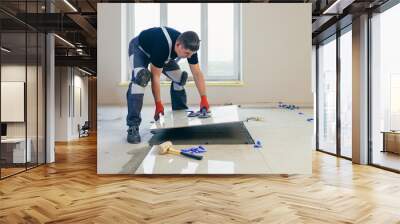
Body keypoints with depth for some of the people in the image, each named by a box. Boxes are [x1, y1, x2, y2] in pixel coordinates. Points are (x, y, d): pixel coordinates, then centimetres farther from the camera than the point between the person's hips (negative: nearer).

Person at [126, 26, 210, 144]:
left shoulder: (189, 46, -25)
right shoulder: (162, 46, -43)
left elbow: (197, 74, -18)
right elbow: (155, 77, -35)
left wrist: (204, 99, -23)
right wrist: (158, 103, -29)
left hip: (164, 53, 6)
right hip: (139, 48, -6)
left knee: (179, 77, -4)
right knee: (140, 77, -31)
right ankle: (133, 126, -27)